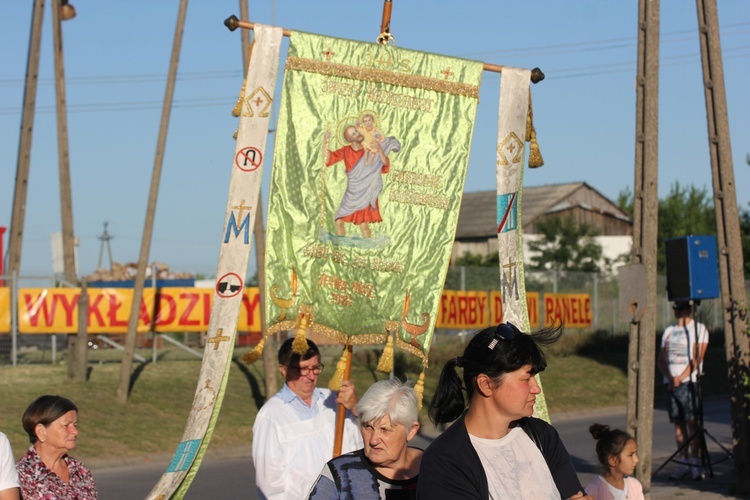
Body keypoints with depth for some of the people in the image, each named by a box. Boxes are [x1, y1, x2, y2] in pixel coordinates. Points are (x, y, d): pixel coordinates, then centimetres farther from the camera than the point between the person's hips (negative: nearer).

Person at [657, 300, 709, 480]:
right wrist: (670, 377, -8)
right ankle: (684, 464, 5)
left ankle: (696, 464, -10)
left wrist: (681, 378, -16)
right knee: (678, 423, 3)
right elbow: (662, 360, 11)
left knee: (692, 423, -10)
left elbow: (697, 359, -7)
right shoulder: (668, 331, 18)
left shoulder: (699, 329, 2)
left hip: (689, 382, -5)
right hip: (670, 383, 5)